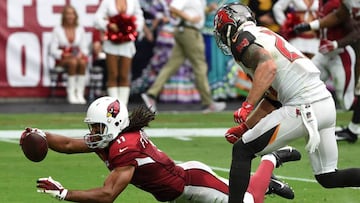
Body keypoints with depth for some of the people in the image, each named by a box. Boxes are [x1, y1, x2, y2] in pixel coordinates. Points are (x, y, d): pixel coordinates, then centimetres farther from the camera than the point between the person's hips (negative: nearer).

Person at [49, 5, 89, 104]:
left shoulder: (80, 29, 10)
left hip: (78, 56, 2)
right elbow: (53, 50, -2)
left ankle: (80, 93, -37)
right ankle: (71, 94, -37)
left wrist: (81, 54, -13)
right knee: (73, 63, -38)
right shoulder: (57, 29, 1)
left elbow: (85, 48, 9)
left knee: (82, 62, -36)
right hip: (62, 59, -2)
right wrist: (64, 55, -20)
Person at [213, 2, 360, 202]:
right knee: (328, 178, 18)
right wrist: (245, 127, 32)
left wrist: (247, 107, -24)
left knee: (242, 150, 3)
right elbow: (271, 99, 30)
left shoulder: (242, 38, -2)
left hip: (303, 109, -9)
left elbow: (269, 66, -23)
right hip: (327, 103, 9)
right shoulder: (267, 36, 26)